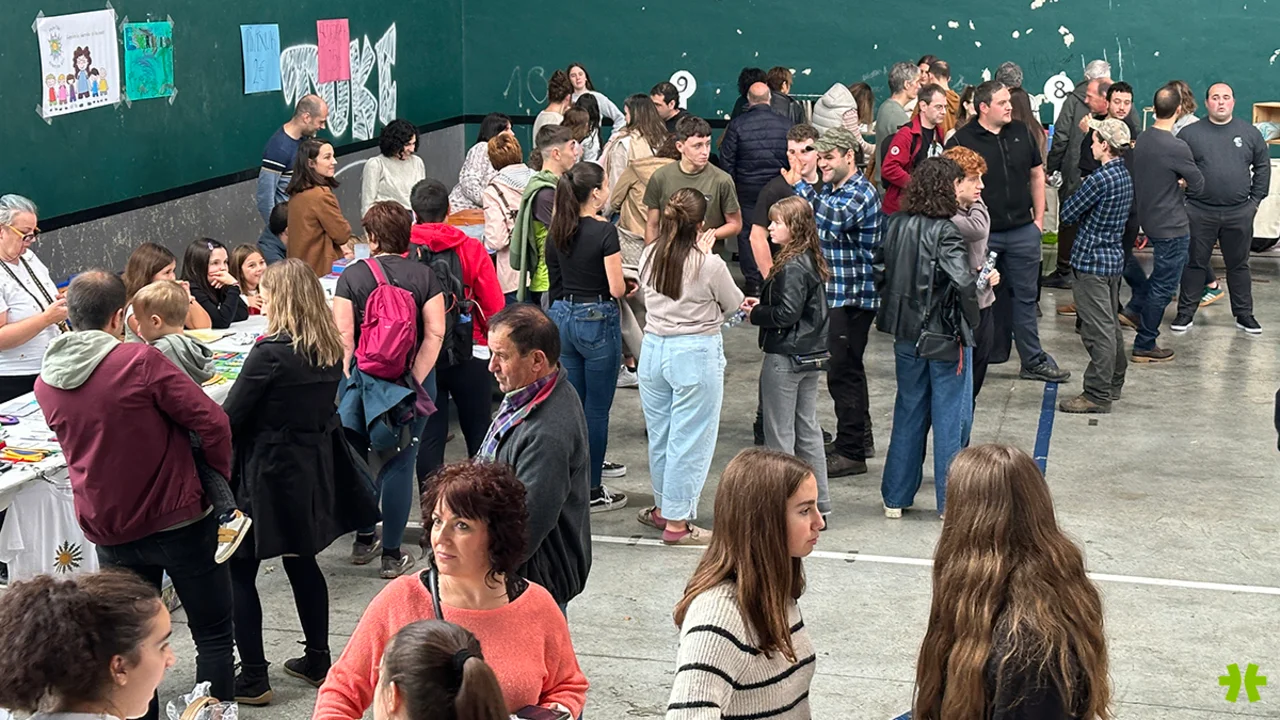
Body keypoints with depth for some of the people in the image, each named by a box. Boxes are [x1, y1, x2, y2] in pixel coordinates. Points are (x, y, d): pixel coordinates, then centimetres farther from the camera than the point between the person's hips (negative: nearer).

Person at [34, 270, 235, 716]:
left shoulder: (45, 384, 0)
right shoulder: (140, 360, -17)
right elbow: (211, 422, -16)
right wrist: (220, 475, -1)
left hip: (110, 532, 5)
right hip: (179, 520, -4)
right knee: (213, 635, 9)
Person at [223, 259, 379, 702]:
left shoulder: (270, 352, -20)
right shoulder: (331, 350, 2)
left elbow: (229, 416, -15)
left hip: (269, 473, -8)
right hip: (313, 470, 8)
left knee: (239, 572, 4)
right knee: (302, 563, 20)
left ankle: (253, 678, 7)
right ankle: (318, 661, 28)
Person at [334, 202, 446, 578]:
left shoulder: (352, 276, -4)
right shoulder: (423, 275, -3)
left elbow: (343, 336, -8)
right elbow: (435, 333, -9)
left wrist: (349, 378, -1)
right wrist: (415, 381, -7)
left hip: (364, 379, 1)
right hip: (412, 379, 0)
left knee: (360, 460, 17)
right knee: (399, 464, 5)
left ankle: (363, 540, 29)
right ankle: (392, 554, 10)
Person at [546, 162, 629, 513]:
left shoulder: (556, 231, 3)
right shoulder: (604, 231, -16)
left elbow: (556, 279, 9)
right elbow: (617, 289, -17)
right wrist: (626, 283, 4)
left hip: (562, 316, 6)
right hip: (597, 320, -6)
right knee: (596, 409, 3)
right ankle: (591, 491, 10)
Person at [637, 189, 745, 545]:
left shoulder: (649, 256, -2)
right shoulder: (709, 265, -17)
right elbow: (733, 304, -1)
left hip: (653, 349, 6)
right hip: (696, 355, -6)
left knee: (660, 433, 18)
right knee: (689, 439, 3)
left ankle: (663, 507, 33)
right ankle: (676, 522, 7)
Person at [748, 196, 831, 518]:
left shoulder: (793, 266, -20)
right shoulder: (811, 261, 9)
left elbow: (787, 313, -23)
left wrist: (754, 314, -8)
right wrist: (760, 305, 5)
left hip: (785, 358, -10)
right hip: (810, 355, 10)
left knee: (779, 433, 0)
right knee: (808, 429, 14)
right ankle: (818, 504, 21)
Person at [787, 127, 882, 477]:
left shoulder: (861, 193, -15)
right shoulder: (829, 189, 14)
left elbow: (833, 219, -34)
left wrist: (801, 186, -29)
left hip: (854, 294, -10)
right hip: (836, 291, 10)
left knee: (842, 371, -8)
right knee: (848, 368, 19)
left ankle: (850, 452, -1)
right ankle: (860, 438, 33)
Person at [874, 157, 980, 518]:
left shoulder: (897, 224, 0)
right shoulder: (944, 232, -19)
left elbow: (880, 272, 8)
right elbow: (965, 282, -28)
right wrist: (984, 280, -9)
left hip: (907, 333, 6)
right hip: (945, 336, -6)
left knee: (908, 412, 17)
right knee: (951, 416, 5)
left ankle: (896, 497, 23)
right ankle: (951, 502, 11)